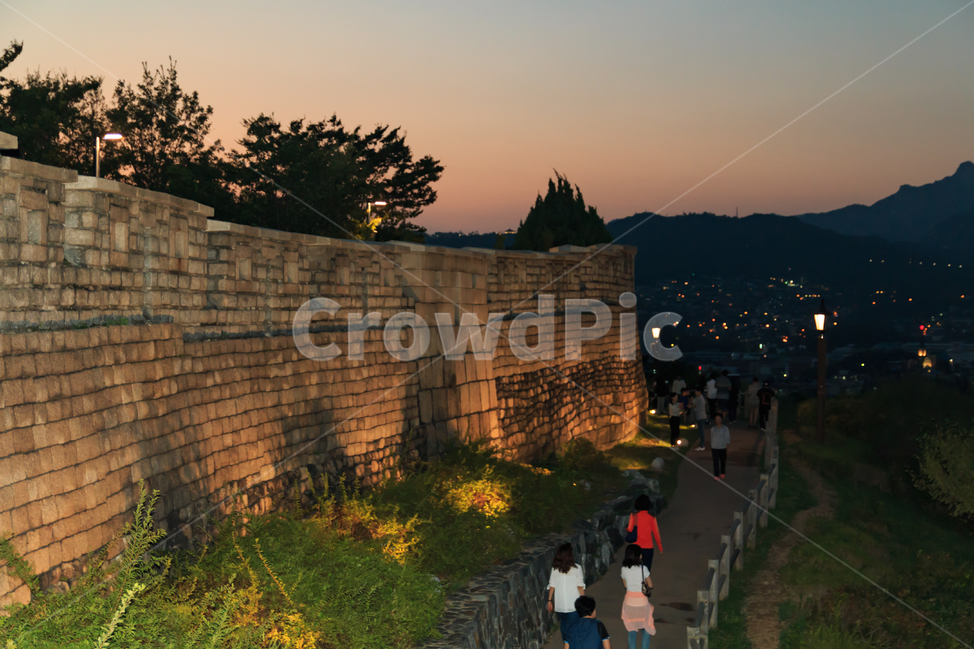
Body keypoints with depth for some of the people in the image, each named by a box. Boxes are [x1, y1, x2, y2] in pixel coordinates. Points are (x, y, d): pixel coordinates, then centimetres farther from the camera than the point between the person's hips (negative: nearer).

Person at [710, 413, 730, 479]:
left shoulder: (725, 428, -3)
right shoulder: (713, 429, 2)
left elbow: (727, 438, -1)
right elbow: (711, 439, 8)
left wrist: (727, 447, -10)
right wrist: (710, 449, 9)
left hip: (723, 448, 0)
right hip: (714, 448, 0)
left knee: (723, 461, 14)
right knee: (715, 462, -8)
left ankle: (722, 473, 34)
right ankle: (716, 476, -10)